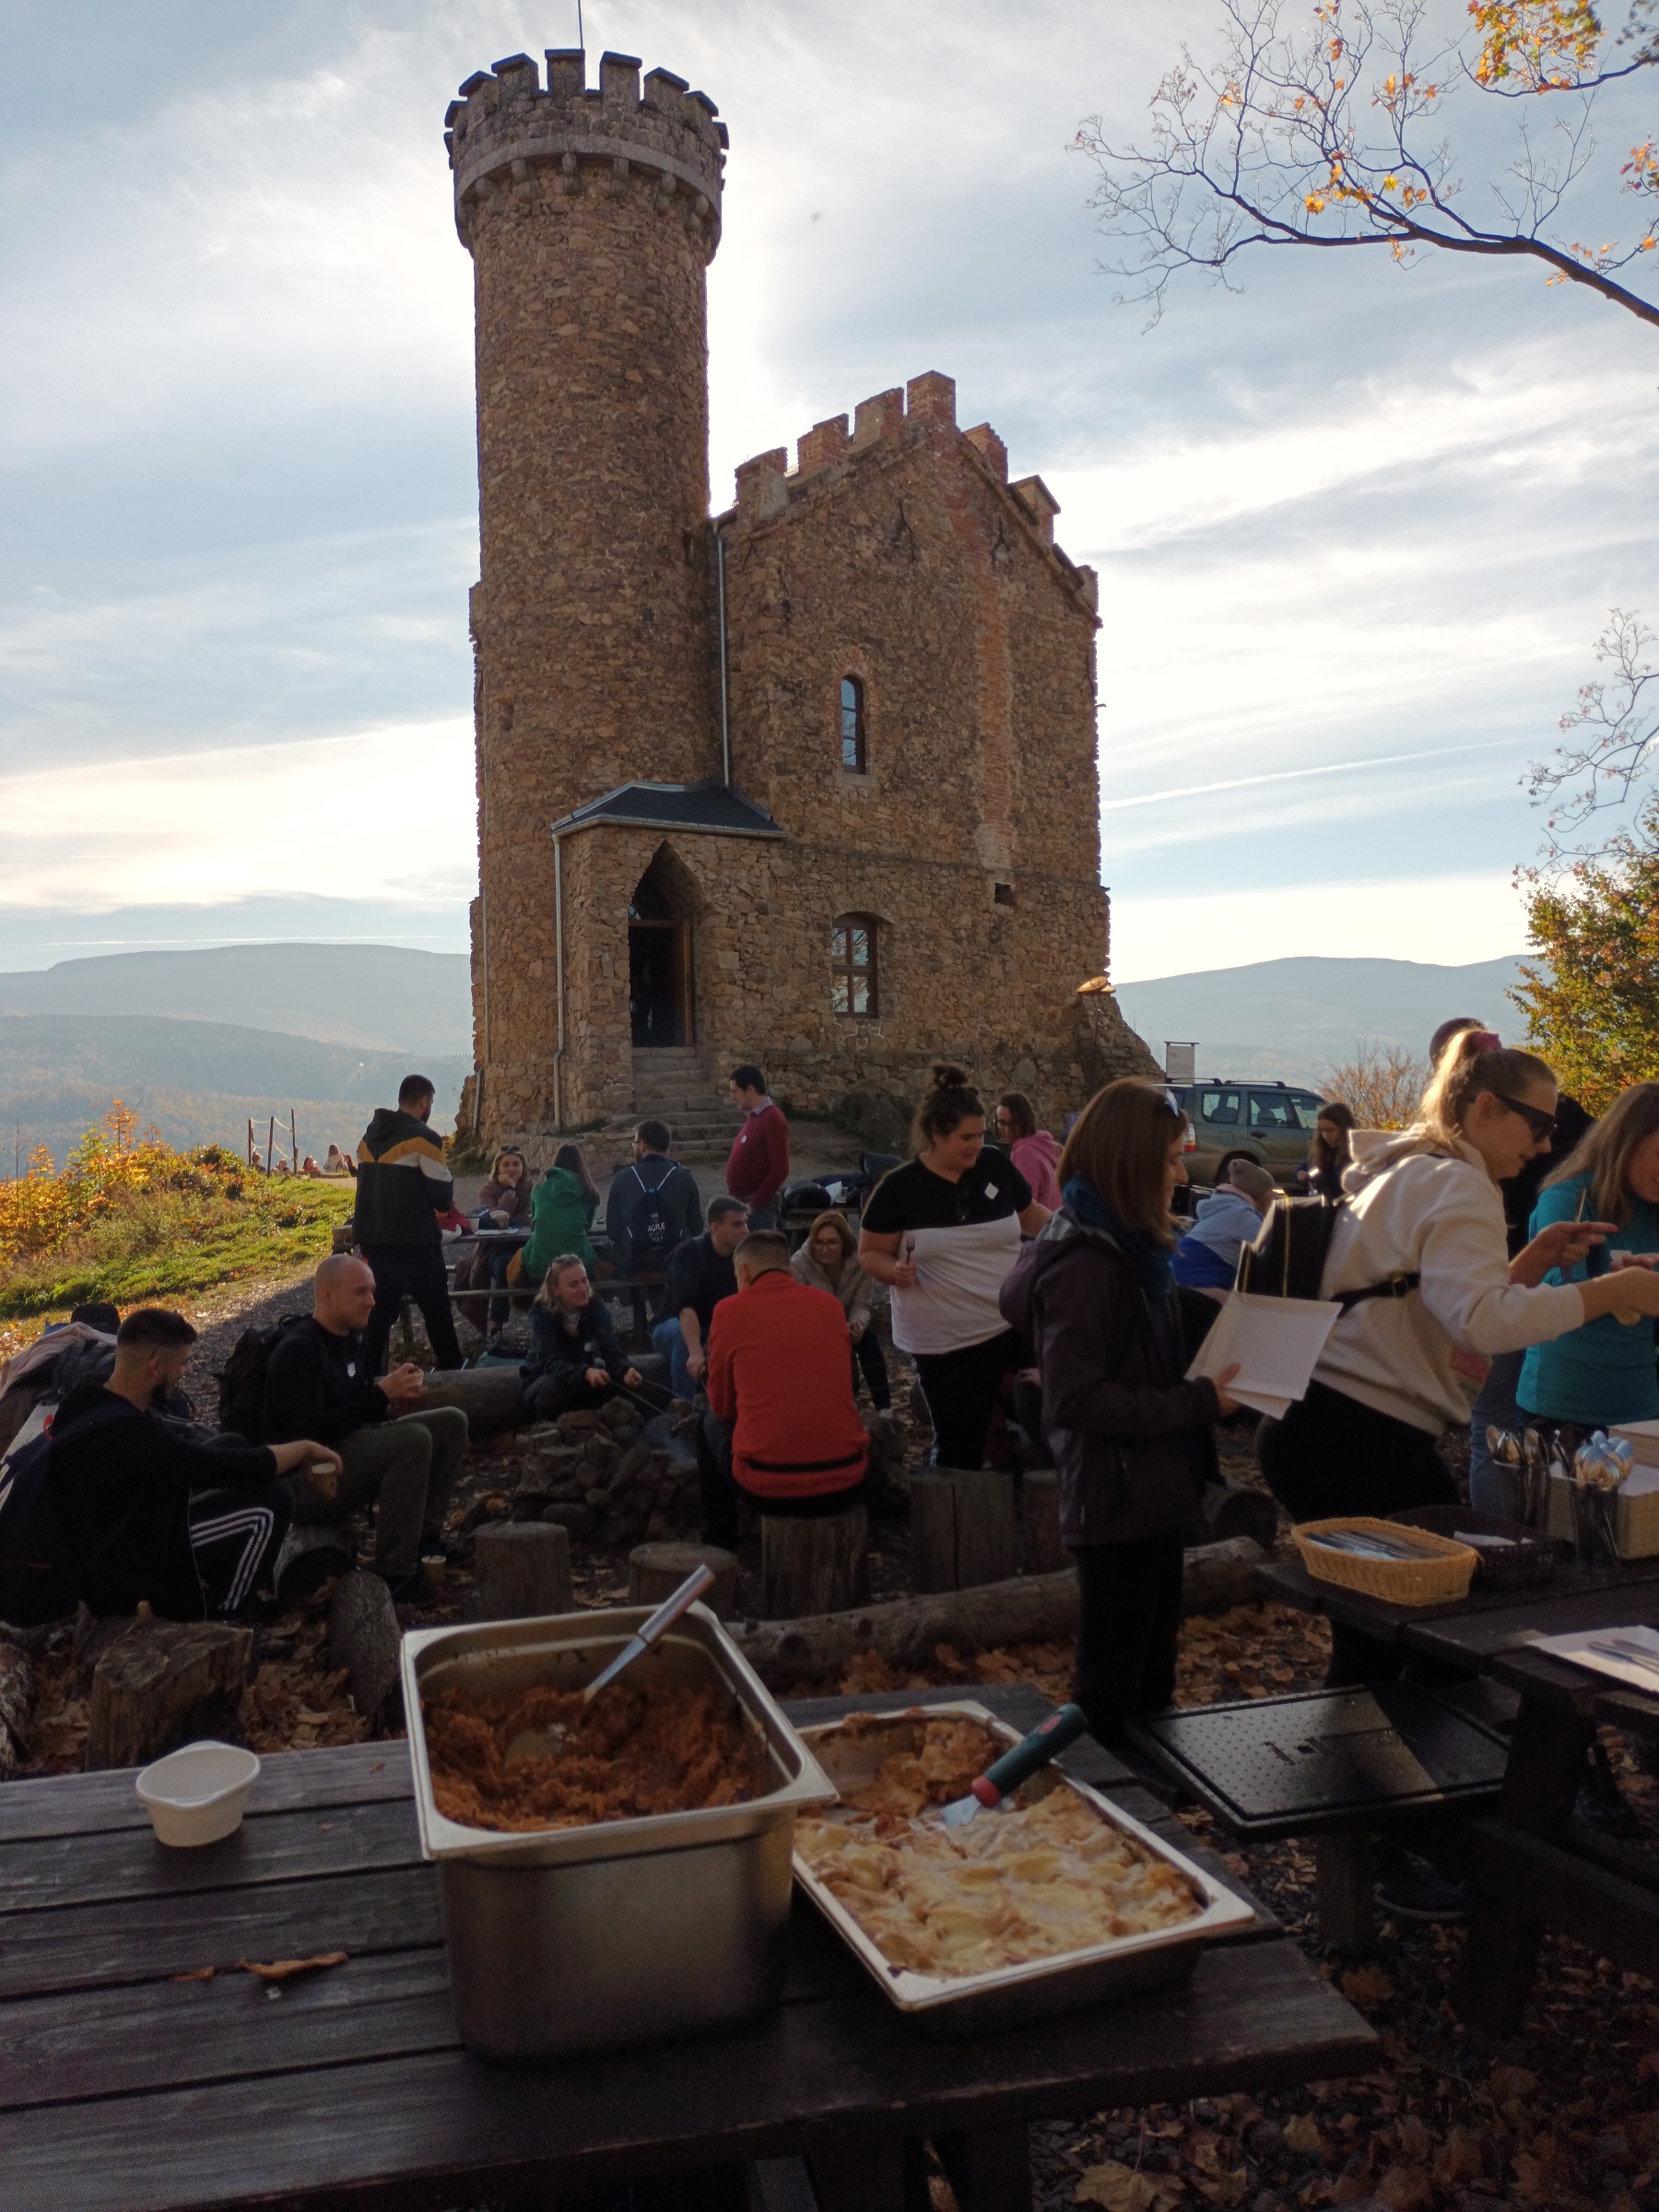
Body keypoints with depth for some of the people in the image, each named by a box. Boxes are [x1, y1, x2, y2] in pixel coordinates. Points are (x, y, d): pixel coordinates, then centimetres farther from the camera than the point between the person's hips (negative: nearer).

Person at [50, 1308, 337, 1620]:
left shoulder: (91, 1402, -3)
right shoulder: (128, 1433, -32)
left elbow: (191, 1433, 7)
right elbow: (237, 1467, -26)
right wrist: (304, 1448, -9)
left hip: (101, 1543, 9)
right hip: (122, 1575, -9)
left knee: (230, 1444, 8)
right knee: (271, 1501, -13)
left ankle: (214, 1572, 18)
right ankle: (218, 1615, 6)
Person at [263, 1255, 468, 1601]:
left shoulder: (351, 1340, 9)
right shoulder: (296, 1350, -18)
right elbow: (310, 1431, -26)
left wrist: (393, 1402, -5)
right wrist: (381, 1393, -25)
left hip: (349, 1449, 9)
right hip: (304, 1478, -9)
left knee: (451, 1422, 2)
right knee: (413, 1439, -31)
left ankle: (423, 1535, 2)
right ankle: (393, 1573, -24)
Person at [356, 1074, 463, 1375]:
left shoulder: (369, 1137, 12)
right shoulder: (422, 1138, -11)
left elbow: (368, 1188, 18)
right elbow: (443, 1198, -12)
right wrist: (445, 1173, 8)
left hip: (374, 1240, 7)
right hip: (415, 1244, -7)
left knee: (380, 1311, 12)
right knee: (438, 1314, 3)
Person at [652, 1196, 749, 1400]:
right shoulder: (689, 1253, -23)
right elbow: (686, 1307, -36)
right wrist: (696, 1353, -50)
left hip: (717, 1332, 4)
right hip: (672, 1326, -4)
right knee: (684, 1333, -38)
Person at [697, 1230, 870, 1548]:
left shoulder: (730, 1310, -2)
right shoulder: (831, 1304, 7)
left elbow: (722, 1406, 9)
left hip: (766, 1485, -3)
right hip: (845, 1480, 3)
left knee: (710, 1423, 27)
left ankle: (718, 1543, 33)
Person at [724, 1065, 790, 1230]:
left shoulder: (772, 1120, -16)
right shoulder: (753, 1116, 12)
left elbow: (780, 1170, -21)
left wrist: (755, 1204, -19)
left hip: (759, 1206, -9)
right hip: (740, 1201, 9)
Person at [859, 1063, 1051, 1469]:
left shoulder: (997, 1167, -2)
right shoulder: (899, 1188, -12)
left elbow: (1030, 1214, 15)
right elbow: (870, 1254, -4)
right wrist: (896, 1271, -24)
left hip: (1018, 1324, 4)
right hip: (946, 1343, -3)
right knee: (959, 1449, 8)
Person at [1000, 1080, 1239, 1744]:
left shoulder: (1131, 1248, 6)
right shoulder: (1084, 1262, -24)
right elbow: (1074, 1398, -27)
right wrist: (1197, 1403, -24)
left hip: (1153, 1495, 10)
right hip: (1116, 1504, -10)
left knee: (1152, 1673, 24)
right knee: (1111, 1689, 7)